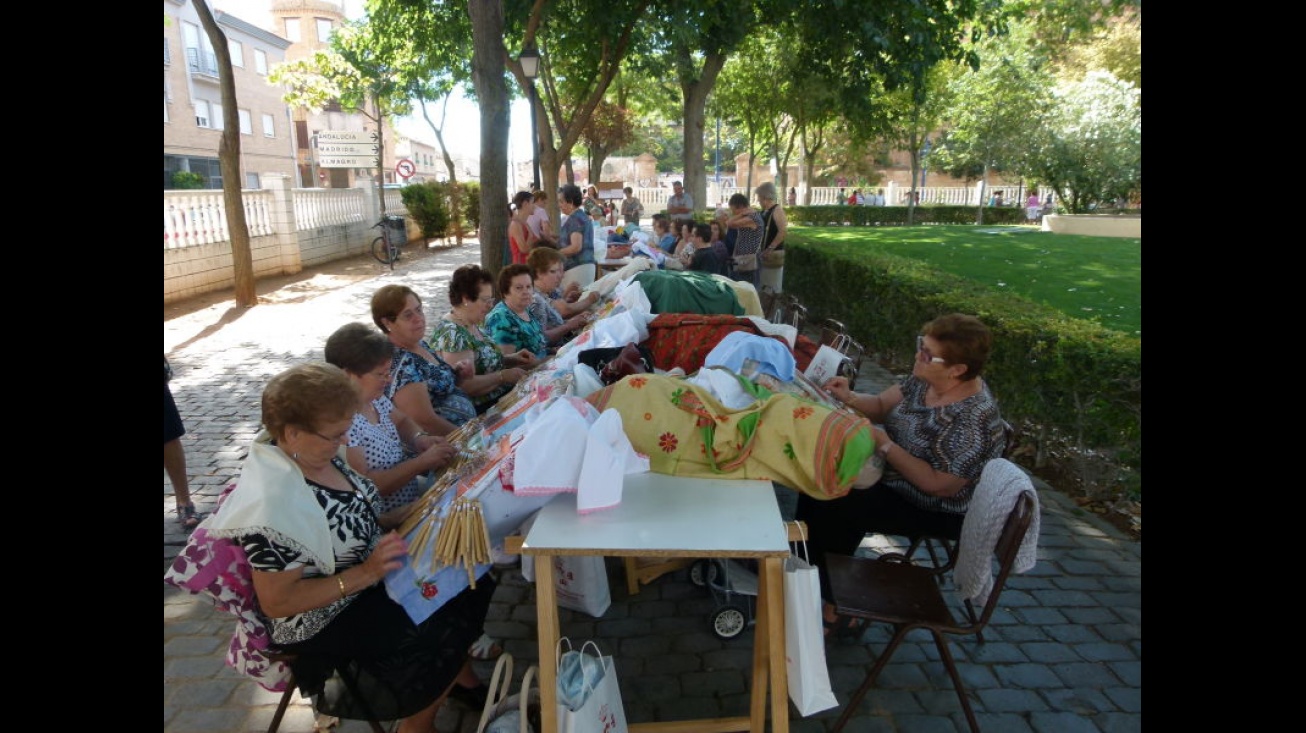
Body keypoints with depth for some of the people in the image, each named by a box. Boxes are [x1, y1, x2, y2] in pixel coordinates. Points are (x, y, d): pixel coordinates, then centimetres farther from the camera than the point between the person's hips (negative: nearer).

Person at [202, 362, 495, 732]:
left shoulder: (314, 452, -8)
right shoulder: (272, 507, -32)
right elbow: (276, 602, -24)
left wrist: (400, 517, -5)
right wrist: (365, 574, -28)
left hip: (368, 567, 8)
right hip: (325, 620, -8)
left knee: (468, 582, 6)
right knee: (443, 637, -13)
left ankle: (464, 679, 29)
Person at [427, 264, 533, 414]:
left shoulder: (471, 325, 9)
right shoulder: (451, 334, -19)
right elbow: (464, 385, -25)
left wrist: (513, 359, 5)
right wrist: (503, 376, -20)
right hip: (481, 411, -9)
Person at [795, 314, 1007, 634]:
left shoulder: (972, 419, -30)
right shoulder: (926, 380, -7)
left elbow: (938, 485, -28)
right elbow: (882, 405, 4)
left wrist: (884, 445, -26)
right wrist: (849, 398, -16)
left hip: (935, 510, -8)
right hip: (892, 478, 8)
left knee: (825, 508, -16)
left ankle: (836, 609, 6)